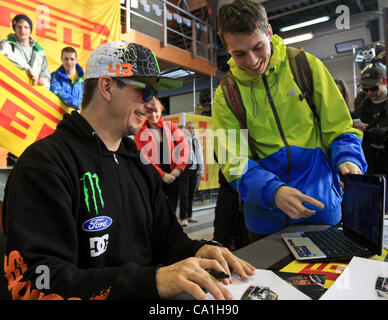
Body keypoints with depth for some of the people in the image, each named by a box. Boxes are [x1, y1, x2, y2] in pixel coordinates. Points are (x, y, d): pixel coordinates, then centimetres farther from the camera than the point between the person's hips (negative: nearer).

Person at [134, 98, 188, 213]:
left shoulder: (170, 126, 9)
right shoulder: (140, 132, 2)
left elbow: (183, 145, 3)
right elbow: (144, 158, -7)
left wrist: (178, 168, -7)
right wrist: (162, 175, -13)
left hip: (172, 177, 3)